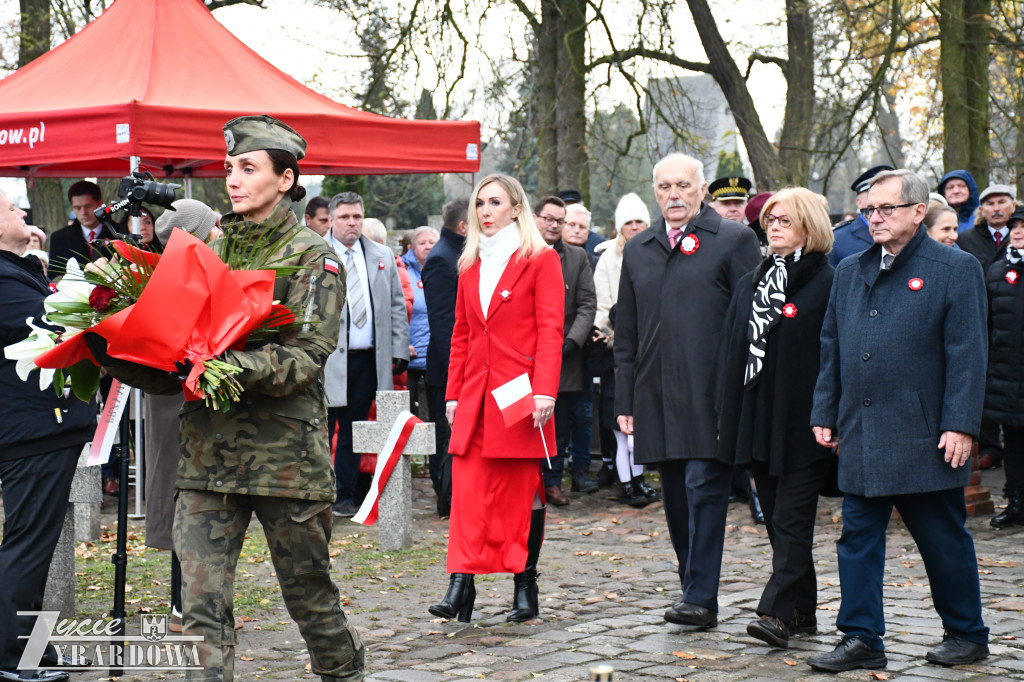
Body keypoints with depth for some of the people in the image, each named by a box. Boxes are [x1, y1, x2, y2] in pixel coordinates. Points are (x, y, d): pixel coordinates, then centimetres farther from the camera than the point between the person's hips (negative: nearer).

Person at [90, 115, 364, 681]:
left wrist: (227, 364, -28)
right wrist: (130, 362, -9)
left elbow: (305, 357, -13)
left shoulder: (313, 259, -1)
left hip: (285, 453, -4)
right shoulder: (210, 253, 14)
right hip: (207, 452, 4)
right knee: (202, 603, -3)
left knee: (309, 593, 10)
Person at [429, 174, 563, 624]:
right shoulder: (471, 265, 16)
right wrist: (453, 394, 11)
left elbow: (550, 330, -8)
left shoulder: (541, 260, -1)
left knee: (524, 493, 3)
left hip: (520, 396, -5)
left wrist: (544, 391, -17)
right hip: (476, 396, 5)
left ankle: (525, 588, 12)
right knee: (469, 492, -4)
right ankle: (460, 586, -8)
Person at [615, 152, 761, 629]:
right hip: (658, 396, 5)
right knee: (676, 498, 10)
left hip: (710, 395, -5)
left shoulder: (734, 240, 1)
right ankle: (694, 588, 20)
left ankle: (701, 598, -7)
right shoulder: (637, 250, 16)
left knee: (704, 488, -9)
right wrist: (624, 401, 13)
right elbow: (626, 333, 18)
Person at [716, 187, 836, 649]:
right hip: (757, 420, 7)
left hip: (802, 423, -7)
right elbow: (730, 349, 16)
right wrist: (726, 415, 11)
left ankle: (779, 611, -9)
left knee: (792, 518, -7)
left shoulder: (826, 283, -5)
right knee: (777, 518, 11)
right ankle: (801, 610, 19)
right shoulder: (751, 283, 15)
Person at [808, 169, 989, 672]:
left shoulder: (955, 269, -3)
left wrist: (960, 425, -14)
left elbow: (966, 354, -8)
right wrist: (824, 414, 11)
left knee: (944, 542, 6)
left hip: (924, 439, -5)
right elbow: (831, 350, 17)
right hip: (860, 437, 5)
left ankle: (967, 635, 21)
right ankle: (861, 639, 11)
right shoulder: (850, 273, 14)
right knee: (858, 537, 5)